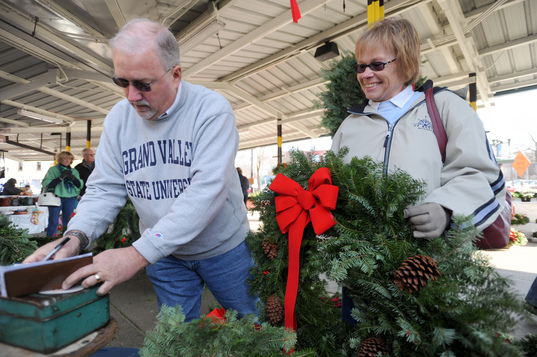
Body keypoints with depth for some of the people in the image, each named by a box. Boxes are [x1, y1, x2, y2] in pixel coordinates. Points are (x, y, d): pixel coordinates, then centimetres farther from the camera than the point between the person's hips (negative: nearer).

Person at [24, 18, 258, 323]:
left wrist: (138, 254, -34)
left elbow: (208, 188, -31)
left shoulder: (211, 109, -21)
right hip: (165, 256, 3)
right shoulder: (119, 117, -5)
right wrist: (75, 238, -21)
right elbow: (105, 189, -2)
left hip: (223, 249, -2)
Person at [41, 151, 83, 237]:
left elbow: (80, 185, 4)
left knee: (68, 220, 4)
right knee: (53, 220, -3)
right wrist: (60, 178, -16)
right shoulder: (53, 170, 5)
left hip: (70, 198, 3)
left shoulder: (74, 171, 15)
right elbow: (46, 184, -7)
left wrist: (73, 178, -12)